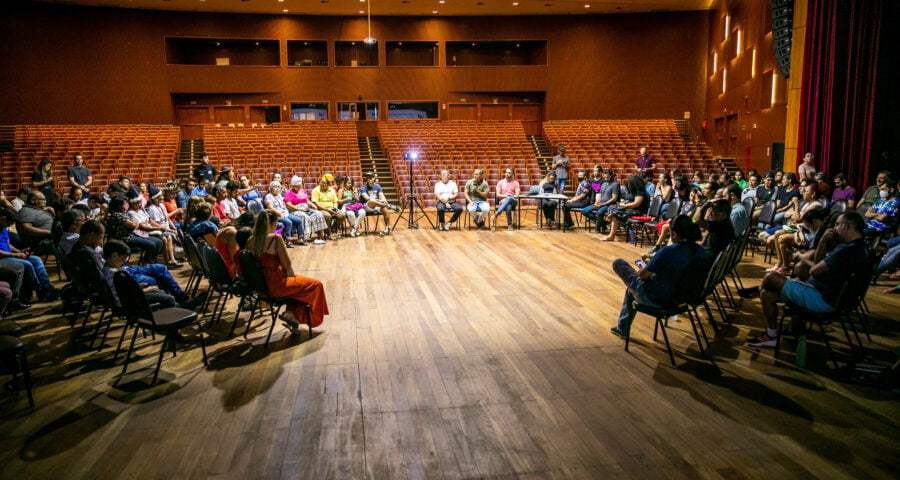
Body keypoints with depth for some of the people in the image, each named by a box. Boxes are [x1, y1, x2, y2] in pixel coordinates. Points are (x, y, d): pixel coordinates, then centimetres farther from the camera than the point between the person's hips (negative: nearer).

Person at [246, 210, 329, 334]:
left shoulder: (250, 240, 2)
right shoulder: (275, 238, -18)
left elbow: (262, 262, 11)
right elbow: (286, 264, -16)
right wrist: (291, 273, 6)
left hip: (260, 285, 8)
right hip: (275, 286, -8)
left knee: (297, 280, 30)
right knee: (316, 285, 8)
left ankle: (290, 313, 21)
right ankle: (292, 314, 14)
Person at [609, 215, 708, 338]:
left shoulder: (667, 252, -30)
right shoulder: (700, 251, -8)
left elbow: (643, 274, -20)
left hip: (653, 299, -8)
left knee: (618, 263, 7)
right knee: (630, 289, 36)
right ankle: (622, 328, 48)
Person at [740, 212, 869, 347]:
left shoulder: (849, 250, -24)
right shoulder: (850, 245, 11)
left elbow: (815, 271, -23)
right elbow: (819, 264, 12)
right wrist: (822, 242, -3)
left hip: (821, 300, -11)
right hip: (821, 293, 11)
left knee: (770, 277, -11)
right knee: (767, 295, 9)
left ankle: (758, 290, 19)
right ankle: (771, 336, 18)